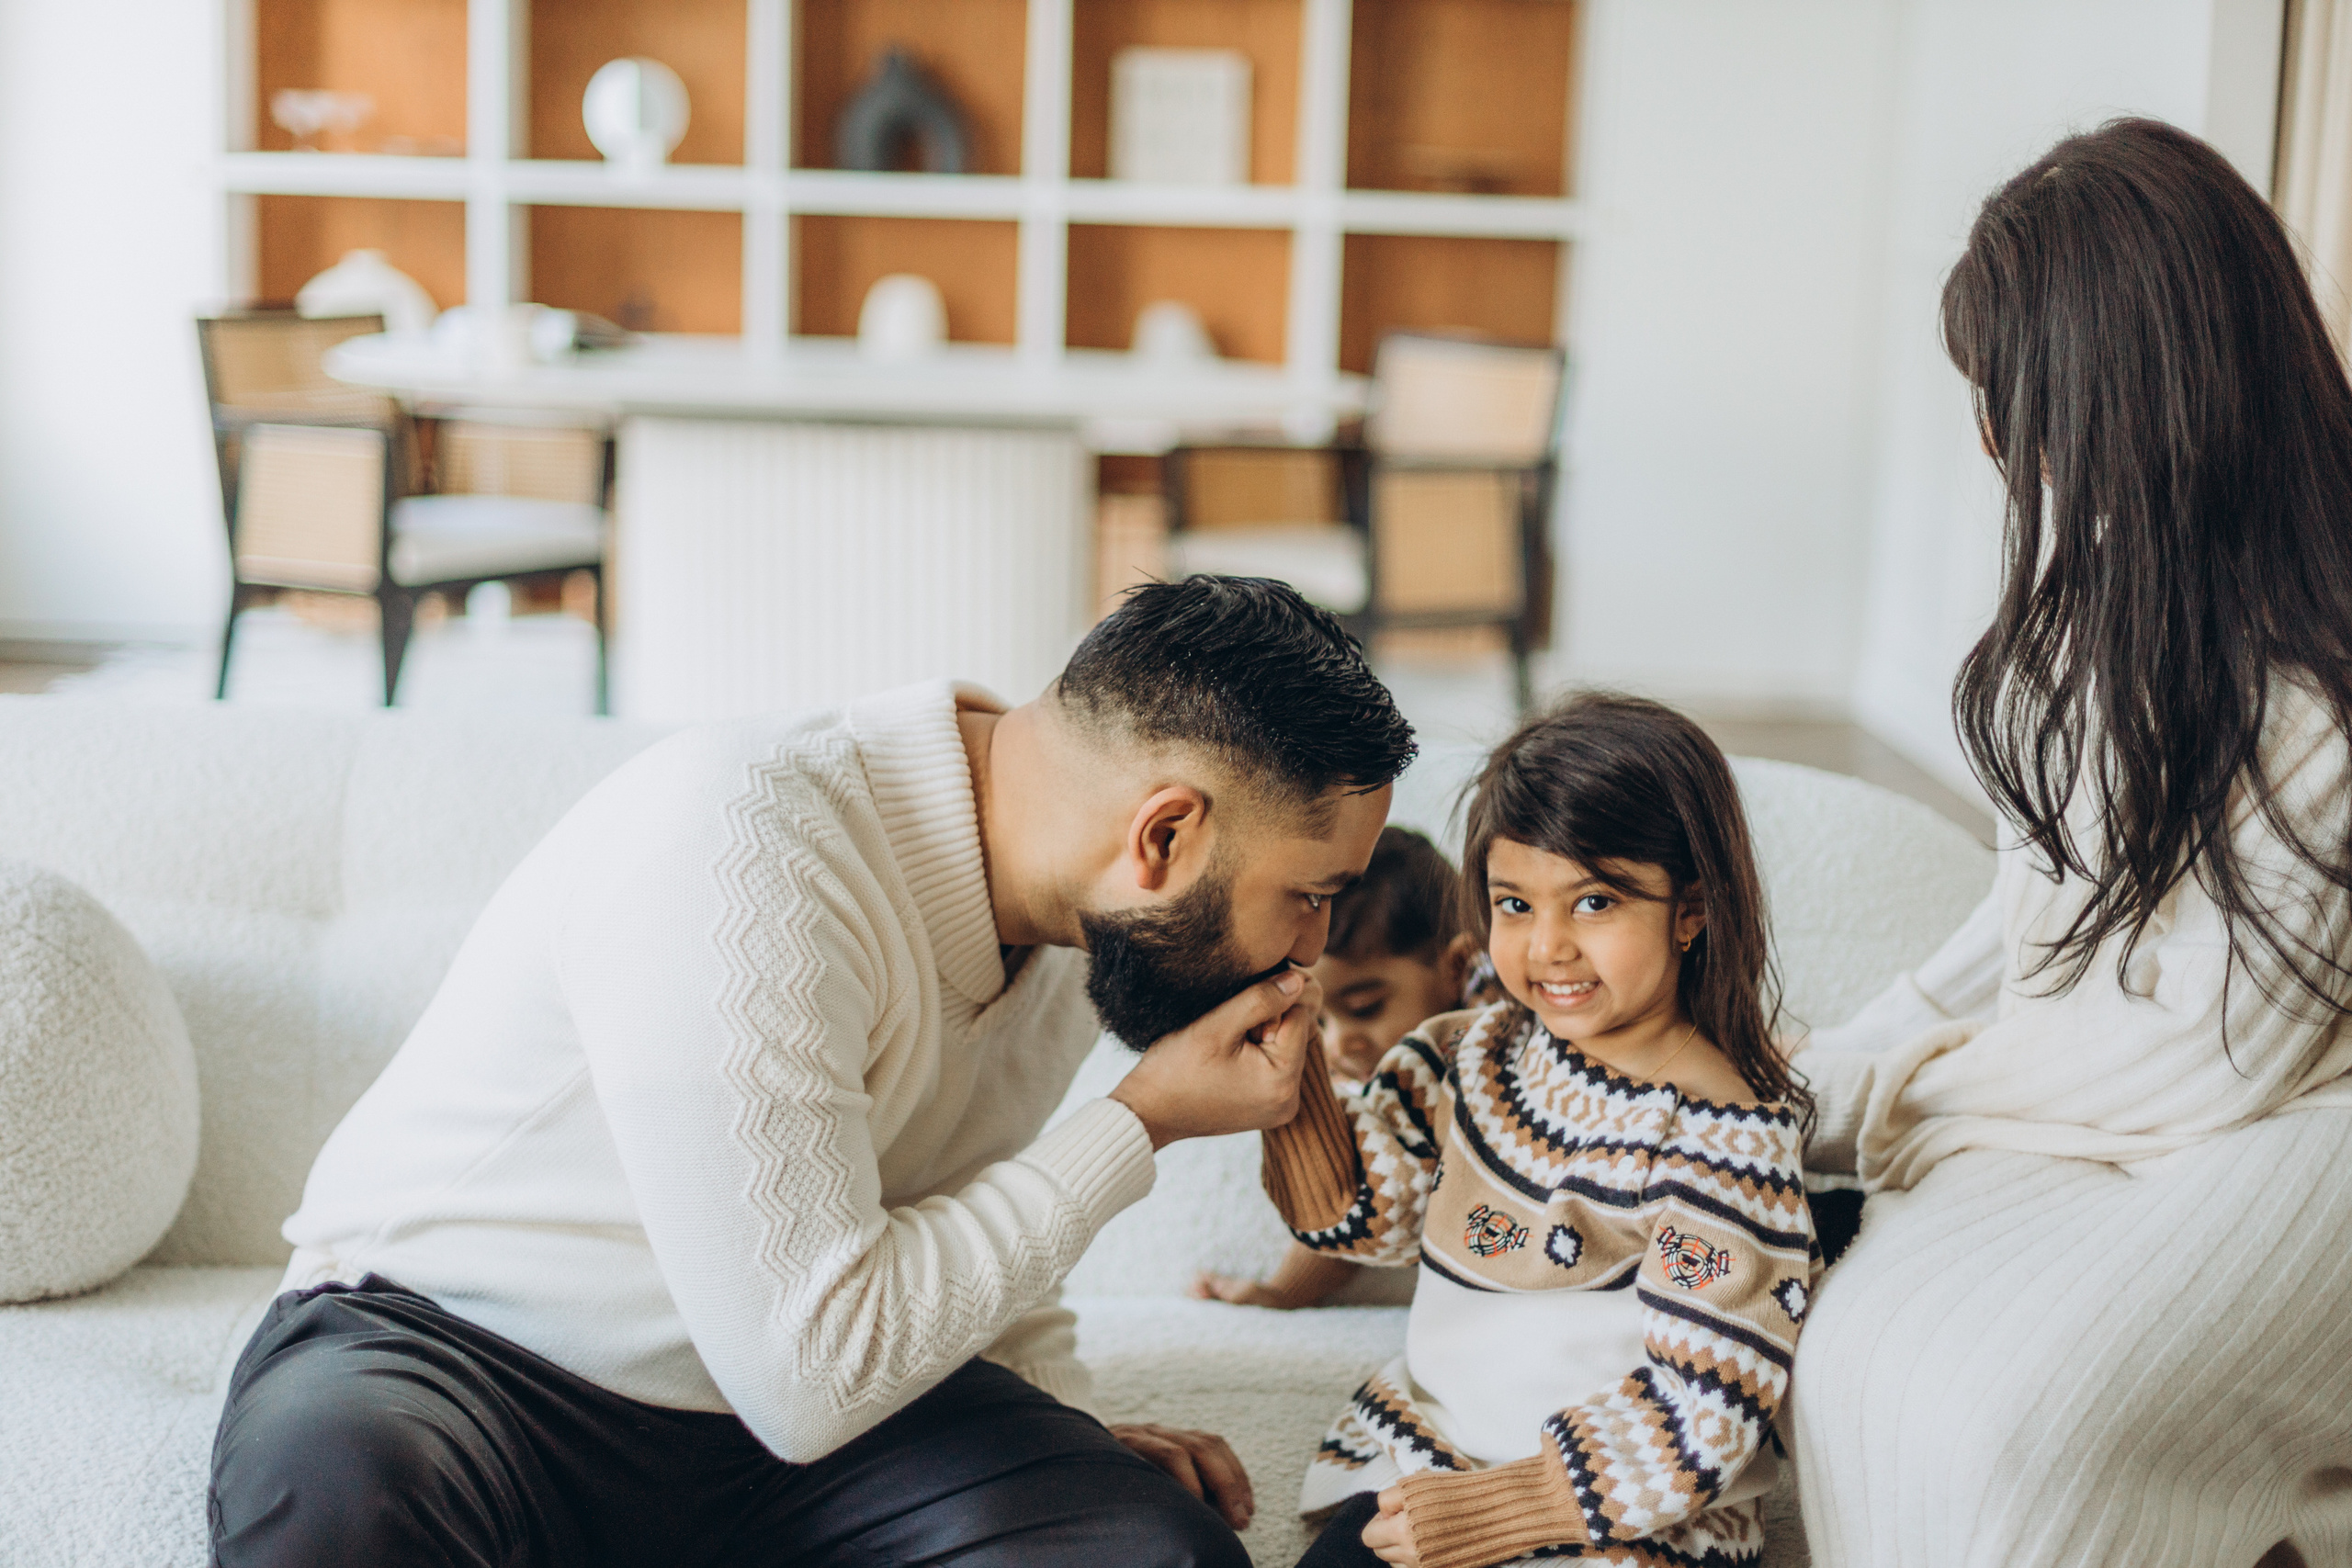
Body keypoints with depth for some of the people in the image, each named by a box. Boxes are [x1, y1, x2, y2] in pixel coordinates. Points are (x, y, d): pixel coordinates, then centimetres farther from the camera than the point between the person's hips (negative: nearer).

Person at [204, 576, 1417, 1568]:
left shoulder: (1075, 916, 0)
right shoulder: (740, 850, -27)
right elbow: (812, 1374, -27)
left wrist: (1076, 1439, 2)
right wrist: (1142, 1124, -20)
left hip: (803, 1393, 6)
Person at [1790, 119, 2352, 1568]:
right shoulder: (2108, 557, 4)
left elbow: (2216, 1049, -18)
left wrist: (1874, 1096, -10)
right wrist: (1872, 1045, 2)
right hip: (2078, 1073, 8)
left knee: (1987, 1405, -29)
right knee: (1866, 1347, -17)